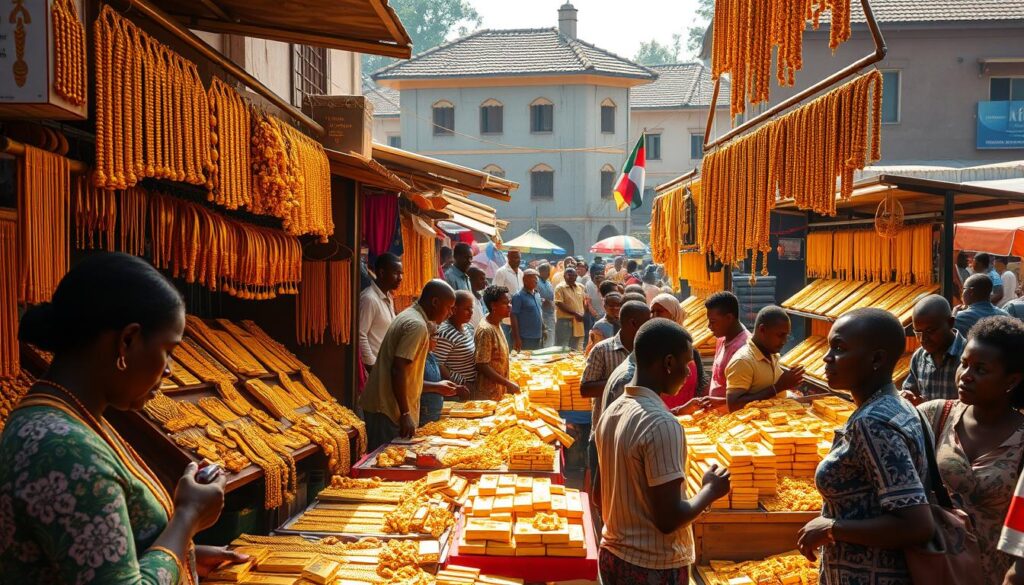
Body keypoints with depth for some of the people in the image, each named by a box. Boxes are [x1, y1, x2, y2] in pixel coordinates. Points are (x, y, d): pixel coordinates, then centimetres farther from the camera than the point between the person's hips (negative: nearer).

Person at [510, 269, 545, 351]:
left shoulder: (537, 294, 12)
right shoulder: (518, 296, -12)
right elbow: (513, 317, -15)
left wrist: (543, 329, 17)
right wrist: (516, 338, -19)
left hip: (537, 337, 8)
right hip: (525, 338, -8)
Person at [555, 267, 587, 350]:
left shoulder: (580, 287, 11)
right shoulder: (560, 288, -7)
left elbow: (583, 302, 19)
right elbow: (559, 305, -15)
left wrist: (582, 314, 2)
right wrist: (575, 314, -18)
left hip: (577, 321, 6)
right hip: (564, 321, -6)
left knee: (574, 348, 12)